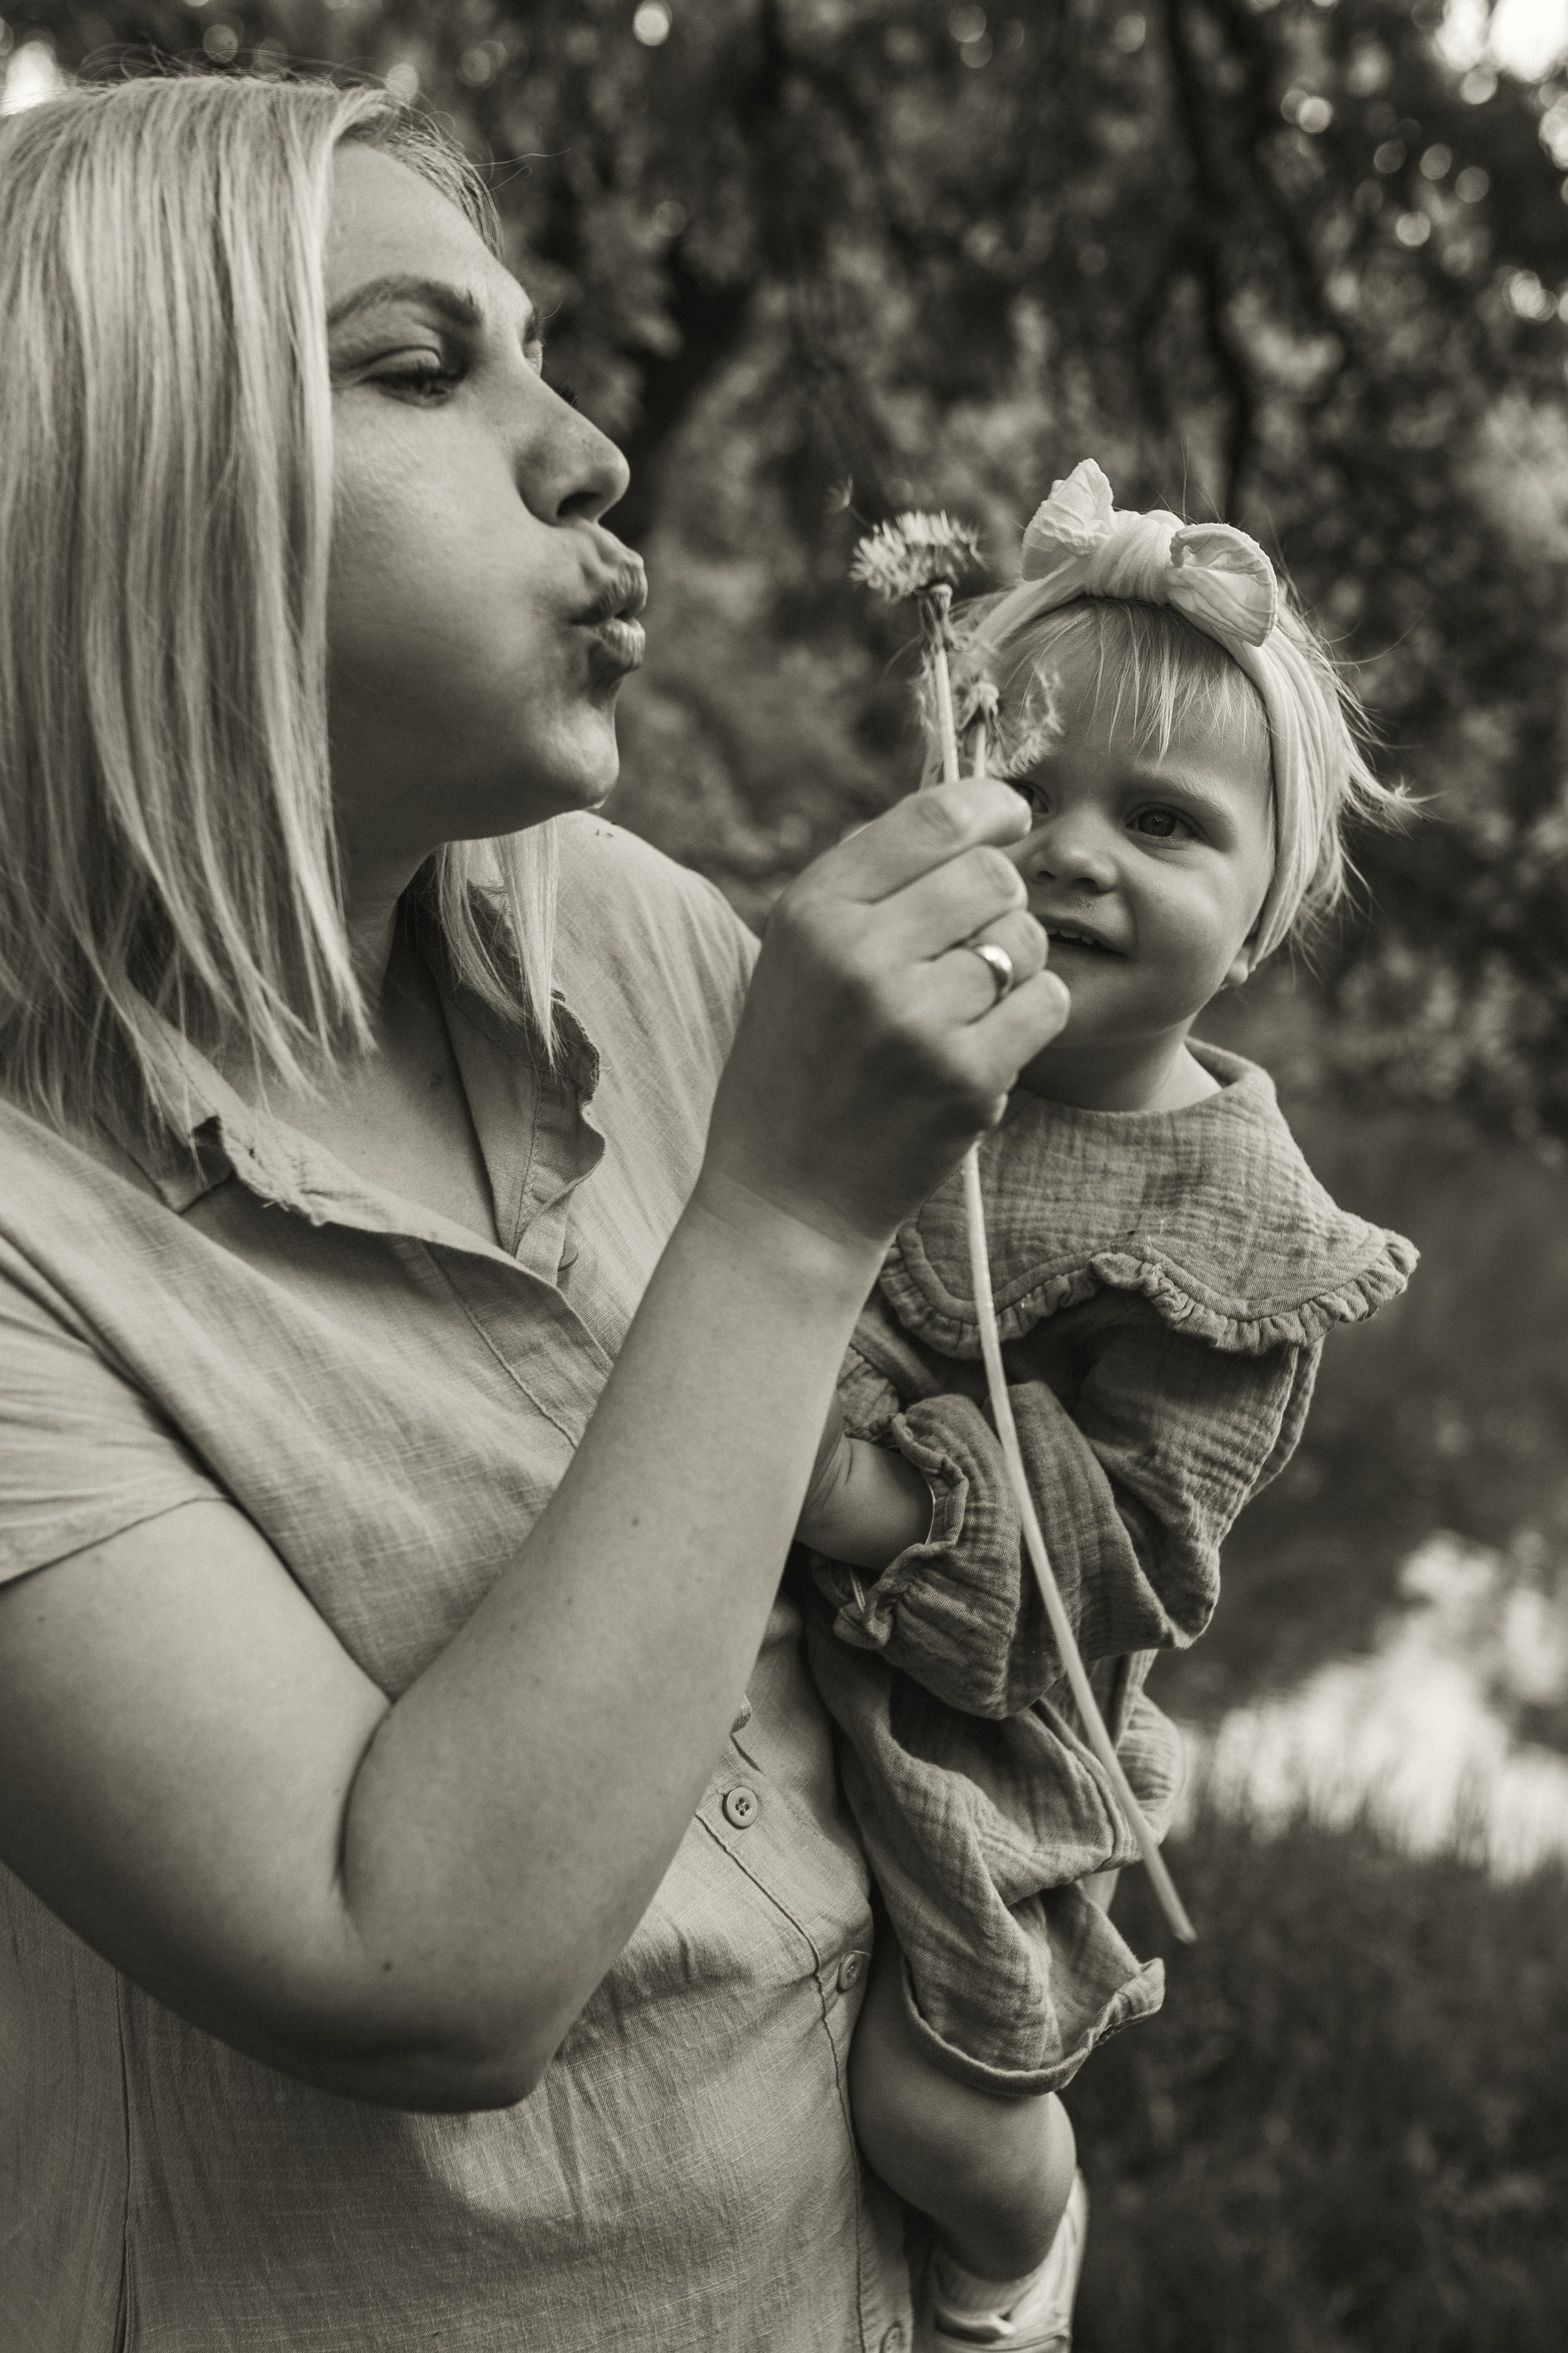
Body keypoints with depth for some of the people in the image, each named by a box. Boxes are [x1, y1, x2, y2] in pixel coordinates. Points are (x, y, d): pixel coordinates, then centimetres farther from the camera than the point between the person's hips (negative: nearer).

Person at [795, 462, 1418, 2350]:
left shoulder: (1233, 1211, -19)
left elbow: (1137, 1518, -22)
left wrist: (889, 1499, -30)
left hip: (975, 1709, -6)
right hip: (773, 1648, 6)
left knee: (935, 2109, 3)